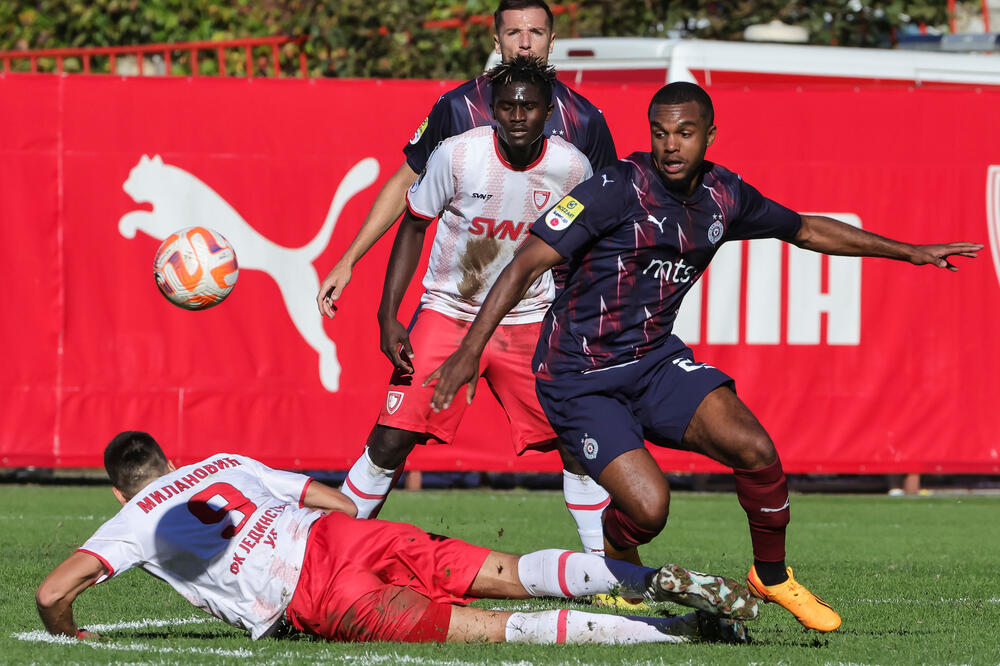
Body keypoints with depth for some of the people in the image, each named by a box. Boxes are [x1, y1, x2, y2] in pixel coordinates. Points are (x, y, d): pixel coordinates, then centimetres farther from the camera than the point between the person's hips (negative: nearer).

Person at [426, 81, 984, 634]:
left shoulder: (723, 196, 1)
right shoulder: (618, 189, -19)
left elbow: (806, 230, 19)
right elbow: (528, 262, -21)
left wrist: (909, 251, 22)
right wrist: (471, 350, -29)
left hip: (655, 358, 5)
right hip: (580, 376, -5)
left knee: (755, 450, -16)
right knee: (649, 508, -21)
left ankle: (772, 576, 11)